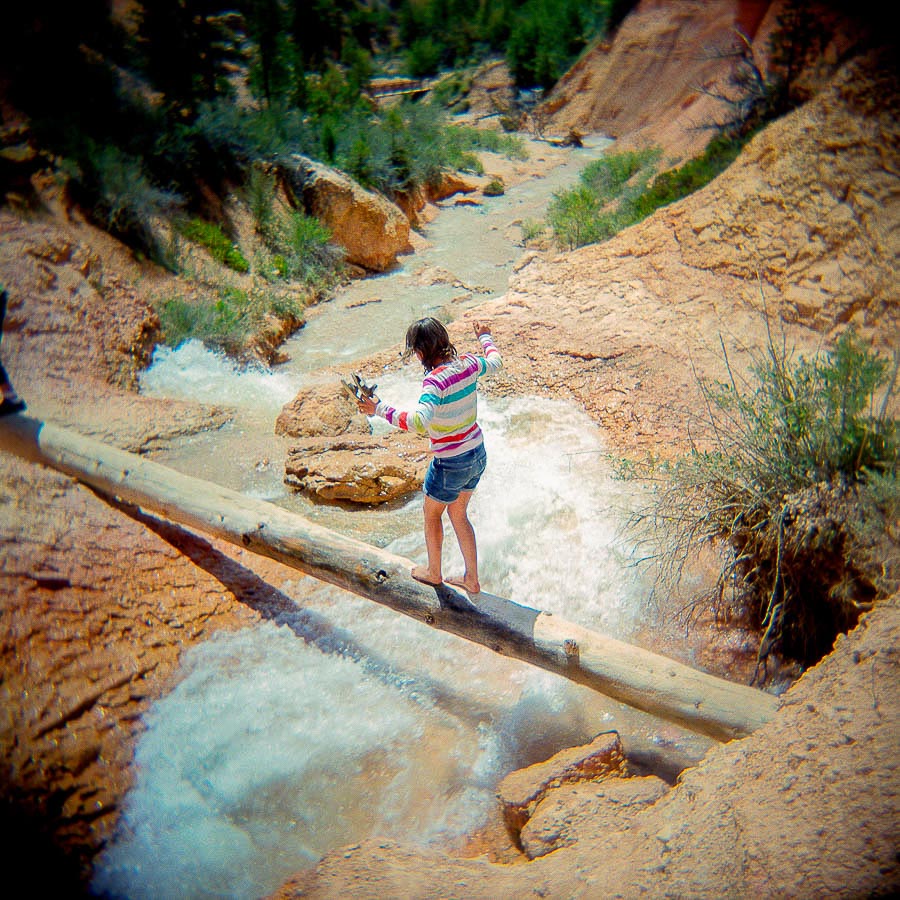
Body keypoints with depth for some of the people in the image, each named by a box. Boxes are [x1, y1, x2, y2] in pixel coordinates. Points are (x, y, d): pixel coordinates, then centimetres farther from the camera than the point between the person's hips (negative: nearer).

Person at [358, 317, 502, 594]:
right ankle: (472, 579, 35)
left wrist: (380, 409, -34)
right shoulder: (468, 364, -5)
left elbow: (419, 422, -42)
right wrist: (486, 337, 36)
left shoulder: (435, 381, -28)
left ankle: (433, 572, 41)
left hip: (450, 465, -7)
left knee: (432, 514, 21)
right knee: (458, 514, 25)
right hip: (478, 456, 7)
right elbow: (495, 361, 18)